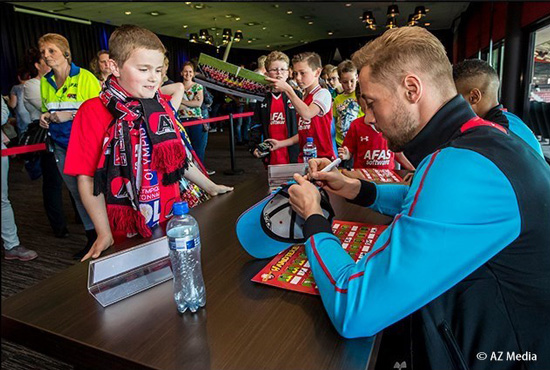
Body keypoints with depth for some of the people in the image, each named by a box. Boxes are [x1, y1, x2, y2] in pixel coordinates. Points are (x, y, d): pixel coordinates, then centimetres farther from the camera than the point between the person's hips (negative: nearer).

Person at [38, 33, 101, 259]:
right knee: (76, 193, 13)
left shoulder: (85, 77, -9)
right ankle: (92, 236, 27)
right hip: (61, 146, 6)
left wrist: (71, 115, -20)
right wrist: (46, 117, 0)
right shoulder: (45, 82, 9)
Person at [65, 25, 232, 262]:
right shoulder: (93, 112, -11)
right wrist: (105, 234, -16)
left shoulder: (162, 107, 5)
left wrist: (209, 187, 18)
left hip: (172, 219, 5)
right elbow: (87, 177, -11)